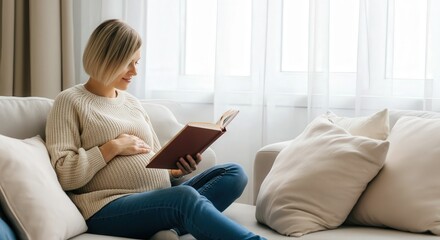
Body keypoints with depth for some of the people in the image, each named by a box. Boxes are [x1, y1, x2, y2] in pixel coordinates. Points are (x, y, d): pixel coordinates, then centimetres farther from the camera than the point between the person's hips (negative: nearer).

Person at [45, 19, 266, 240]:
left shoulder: (132, 102, 23)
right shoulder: (70, 101, 2)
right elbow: (64, 174, -8)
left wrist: (179, 169, 2)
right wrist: (113, 147, -10)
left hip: (161, 199, 8)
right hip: (111, 210, -8)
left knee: (233, 173, -12)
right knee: (186, 197, -36)